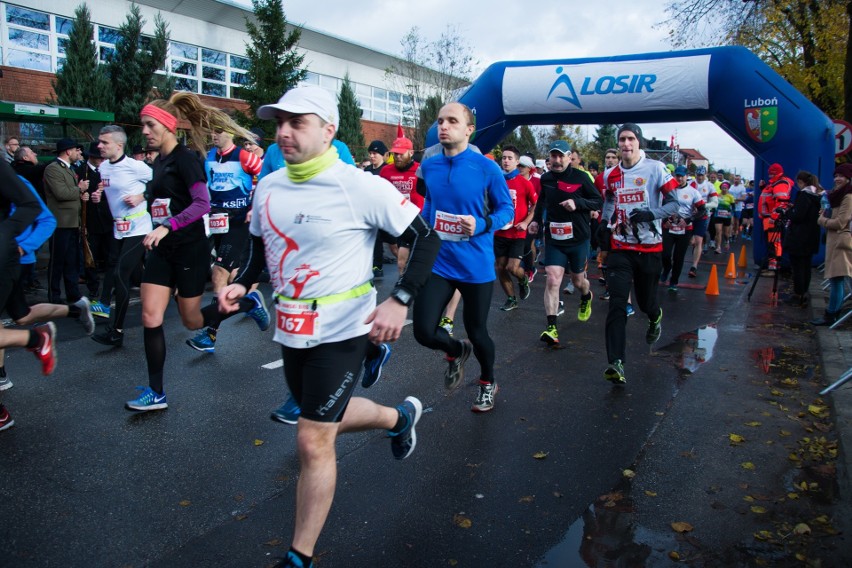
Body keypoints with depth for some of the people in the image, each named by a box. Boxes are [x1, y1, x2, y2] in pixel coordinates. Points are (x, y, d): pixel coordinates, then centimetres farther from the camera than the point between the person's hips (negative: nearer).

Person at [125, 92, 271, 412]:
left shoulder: (185, 158, -13)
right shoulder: (159, 161, 11)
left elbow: (203, 203, -24)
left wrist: (167, 227, -33)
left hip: (189, 250, -7)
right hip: (162, 251, 7)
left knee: (192, 321, 6)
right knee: (150, 319, 0)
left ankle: (249, 303, 28)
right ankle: (156, 393, 10)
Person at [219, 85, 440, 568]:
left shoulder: (361, 187, -17)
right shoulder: (268, 187, 3)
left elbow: (426, 238, -13)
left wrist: (400, 300, -23)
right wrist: (242, 284, 1)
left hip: (341, 331, -7)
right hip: (291, 329, 7)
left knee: (314, 442, -4)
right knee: (327, 418, 23)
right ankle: (401, 416, 53)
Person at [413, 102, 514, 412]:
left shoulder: (486, 168, -11)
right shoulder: (428, 166, 2)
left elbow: (506, 209, -4)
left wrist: (482, 225, -22)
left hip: (476, 265, -3)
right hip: (438, 262, 3)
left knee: (476, 330, 11)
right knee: (424, 332, -7)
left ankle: (488, 383, 42)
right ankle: (457, 350, 31)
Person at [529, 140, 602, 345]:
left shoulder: (581, 177, -9)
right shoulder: (545, 178, 3)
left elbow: (599, 201, -6)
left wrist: (577, 203, -22)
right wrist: (536, 220, 10)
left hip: (578, 238, -2)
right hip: (553, 238, 2)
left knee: (577, 280, 15)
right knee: (552, 280, -12)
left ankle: (586, 298, 53)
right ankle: (552, 328, -13)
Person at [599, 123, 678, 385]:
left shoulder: (655, 169, -6)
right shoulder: (611, 175, 7)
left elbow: (674, 203, -6)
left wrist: (651, 214, -23)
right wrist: (605, 221, 6)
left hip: (649, 247, -2)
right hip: (620, 248, 2)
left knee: (645, 301, 12)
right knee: (617, 303, -12)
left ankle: (655, 317, 52)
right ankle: (616, 363, -17)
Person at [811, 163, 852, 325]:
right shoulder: (838, 195, 19)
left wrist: (822, 220, -1)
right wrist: (825, 214, 9)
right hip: (834, 241, 11)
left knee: (836, 280, -9)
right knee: (836, 280, 14)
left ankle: (830, 316, -8)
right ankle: (835, 313, 21)